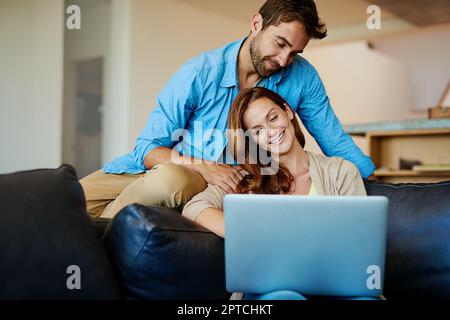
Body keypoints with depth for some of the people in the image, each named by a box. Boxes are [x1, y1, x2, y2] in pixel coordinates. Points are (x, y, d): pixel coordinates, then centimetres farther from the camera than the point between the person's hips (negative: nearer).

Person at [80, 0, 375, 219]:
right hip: (160, 164, 0)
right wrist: (204, 168, -29)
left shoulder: (302, 77, -8)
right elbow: (148, 148, -14)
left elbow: (336, 143, 4)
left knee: (172, 179, -36)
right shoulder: (200, 73, -15)